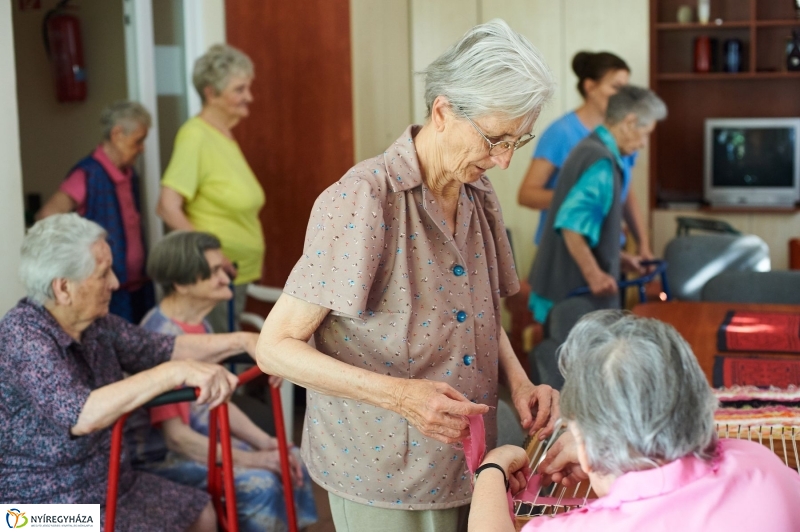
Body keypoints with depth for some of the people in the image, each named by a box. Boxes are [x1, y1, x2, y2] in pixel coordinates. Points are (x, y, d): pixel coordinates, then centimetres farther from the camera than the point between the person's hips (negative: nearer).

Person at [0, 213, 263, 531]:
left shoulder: (95, 324, 0)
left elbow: (162, 348, 9)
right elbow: (80, 415, -39)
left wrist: (242, 341, -2)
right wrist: (176, 372, -45)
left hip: (105, 481, 9)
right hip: (48, 504, -9)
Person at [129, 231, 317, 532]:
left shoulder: (199, 325, 5)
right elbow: (176, 437, -25)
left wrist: (264, 443, -3)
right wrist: (253, 459, -24)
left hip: (202, 438, 9)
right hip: (161, 457, -9)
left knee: (293, 469, 1)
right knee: (259, 483, -25)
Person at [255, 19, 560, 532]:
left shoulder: (481, 197, 3)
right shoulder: (362, 201, -20)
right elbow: (276, 346, -18)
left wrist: (519, 381, -3)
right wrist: (399, 394, -29)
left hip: (468, 466, 7)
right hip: (386, 480, -6)